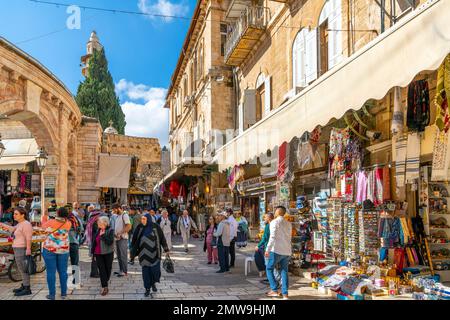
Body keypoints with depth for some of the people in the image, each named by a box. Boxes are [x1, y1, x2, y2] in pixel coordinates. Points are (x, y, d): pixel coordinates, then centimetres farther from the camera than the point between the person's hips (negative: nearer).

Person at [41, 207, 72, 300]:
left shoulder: (51, 222, -14)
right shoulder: (68, 224, -7)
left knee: (51, 272, 3)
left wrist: (44, 217, 24)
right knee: (63, 271, 10)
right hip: (63, 250, 3)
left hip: (50, 249, -2)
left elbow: (43, 226, 8)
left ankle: (52, 294, 7)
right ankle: (63, 293, 14)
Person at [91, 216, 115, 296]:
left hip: (108, 253, -4)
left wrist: (103, 235, -24)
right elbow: (94, 242, 14)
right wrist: (93, 253, 15)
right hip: (98, 254, 4)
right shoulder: (97, 230, 7)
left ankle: (105, 284, 28)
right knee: (101, 269, -4)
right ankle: (105, 287, -4)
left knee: (108, 269, 8)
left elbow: (110, 242, -20)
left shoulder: (110, 230, -9)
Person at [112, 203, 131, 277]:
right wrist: (114, 233, 9)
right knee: (119, 255, 13)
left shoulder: (124, 215, -10)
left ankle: (125, 271, 0)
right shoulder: (116, 216, 17)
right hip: (117, 238, 9)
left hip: (123, 238, -9)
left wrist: (120, 233, -20)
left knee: (123, 255, -5)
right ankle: (121, 270, 21)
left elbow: (129, 226, -19)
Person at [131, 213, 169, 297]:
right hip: (144, 253, 2)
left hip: (154, 253, -2)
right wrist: (133, 250, 5)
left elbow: (162, 238, -2)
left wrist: (166, 250, 0)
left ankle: (153, 283, 28)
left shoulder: (156, 227, -7)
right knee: (145, 271, 4)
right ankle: (147, 288, 18)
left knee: (155, 270, -1)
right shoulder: (140, 228, -1)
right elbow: (134, 239, 6)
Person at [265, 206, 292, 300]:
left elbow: (272, 237, -18)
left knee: (269, 268, 9)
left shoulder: (274, 222, -9)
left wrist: (267, 249, -18)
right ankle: (285, 293, 7)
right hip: (287, 251, 6)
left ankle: (274, 290, 3)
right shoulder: (289, 224, 13)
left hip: (276, 250, -6)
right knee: (284, 271, 10)